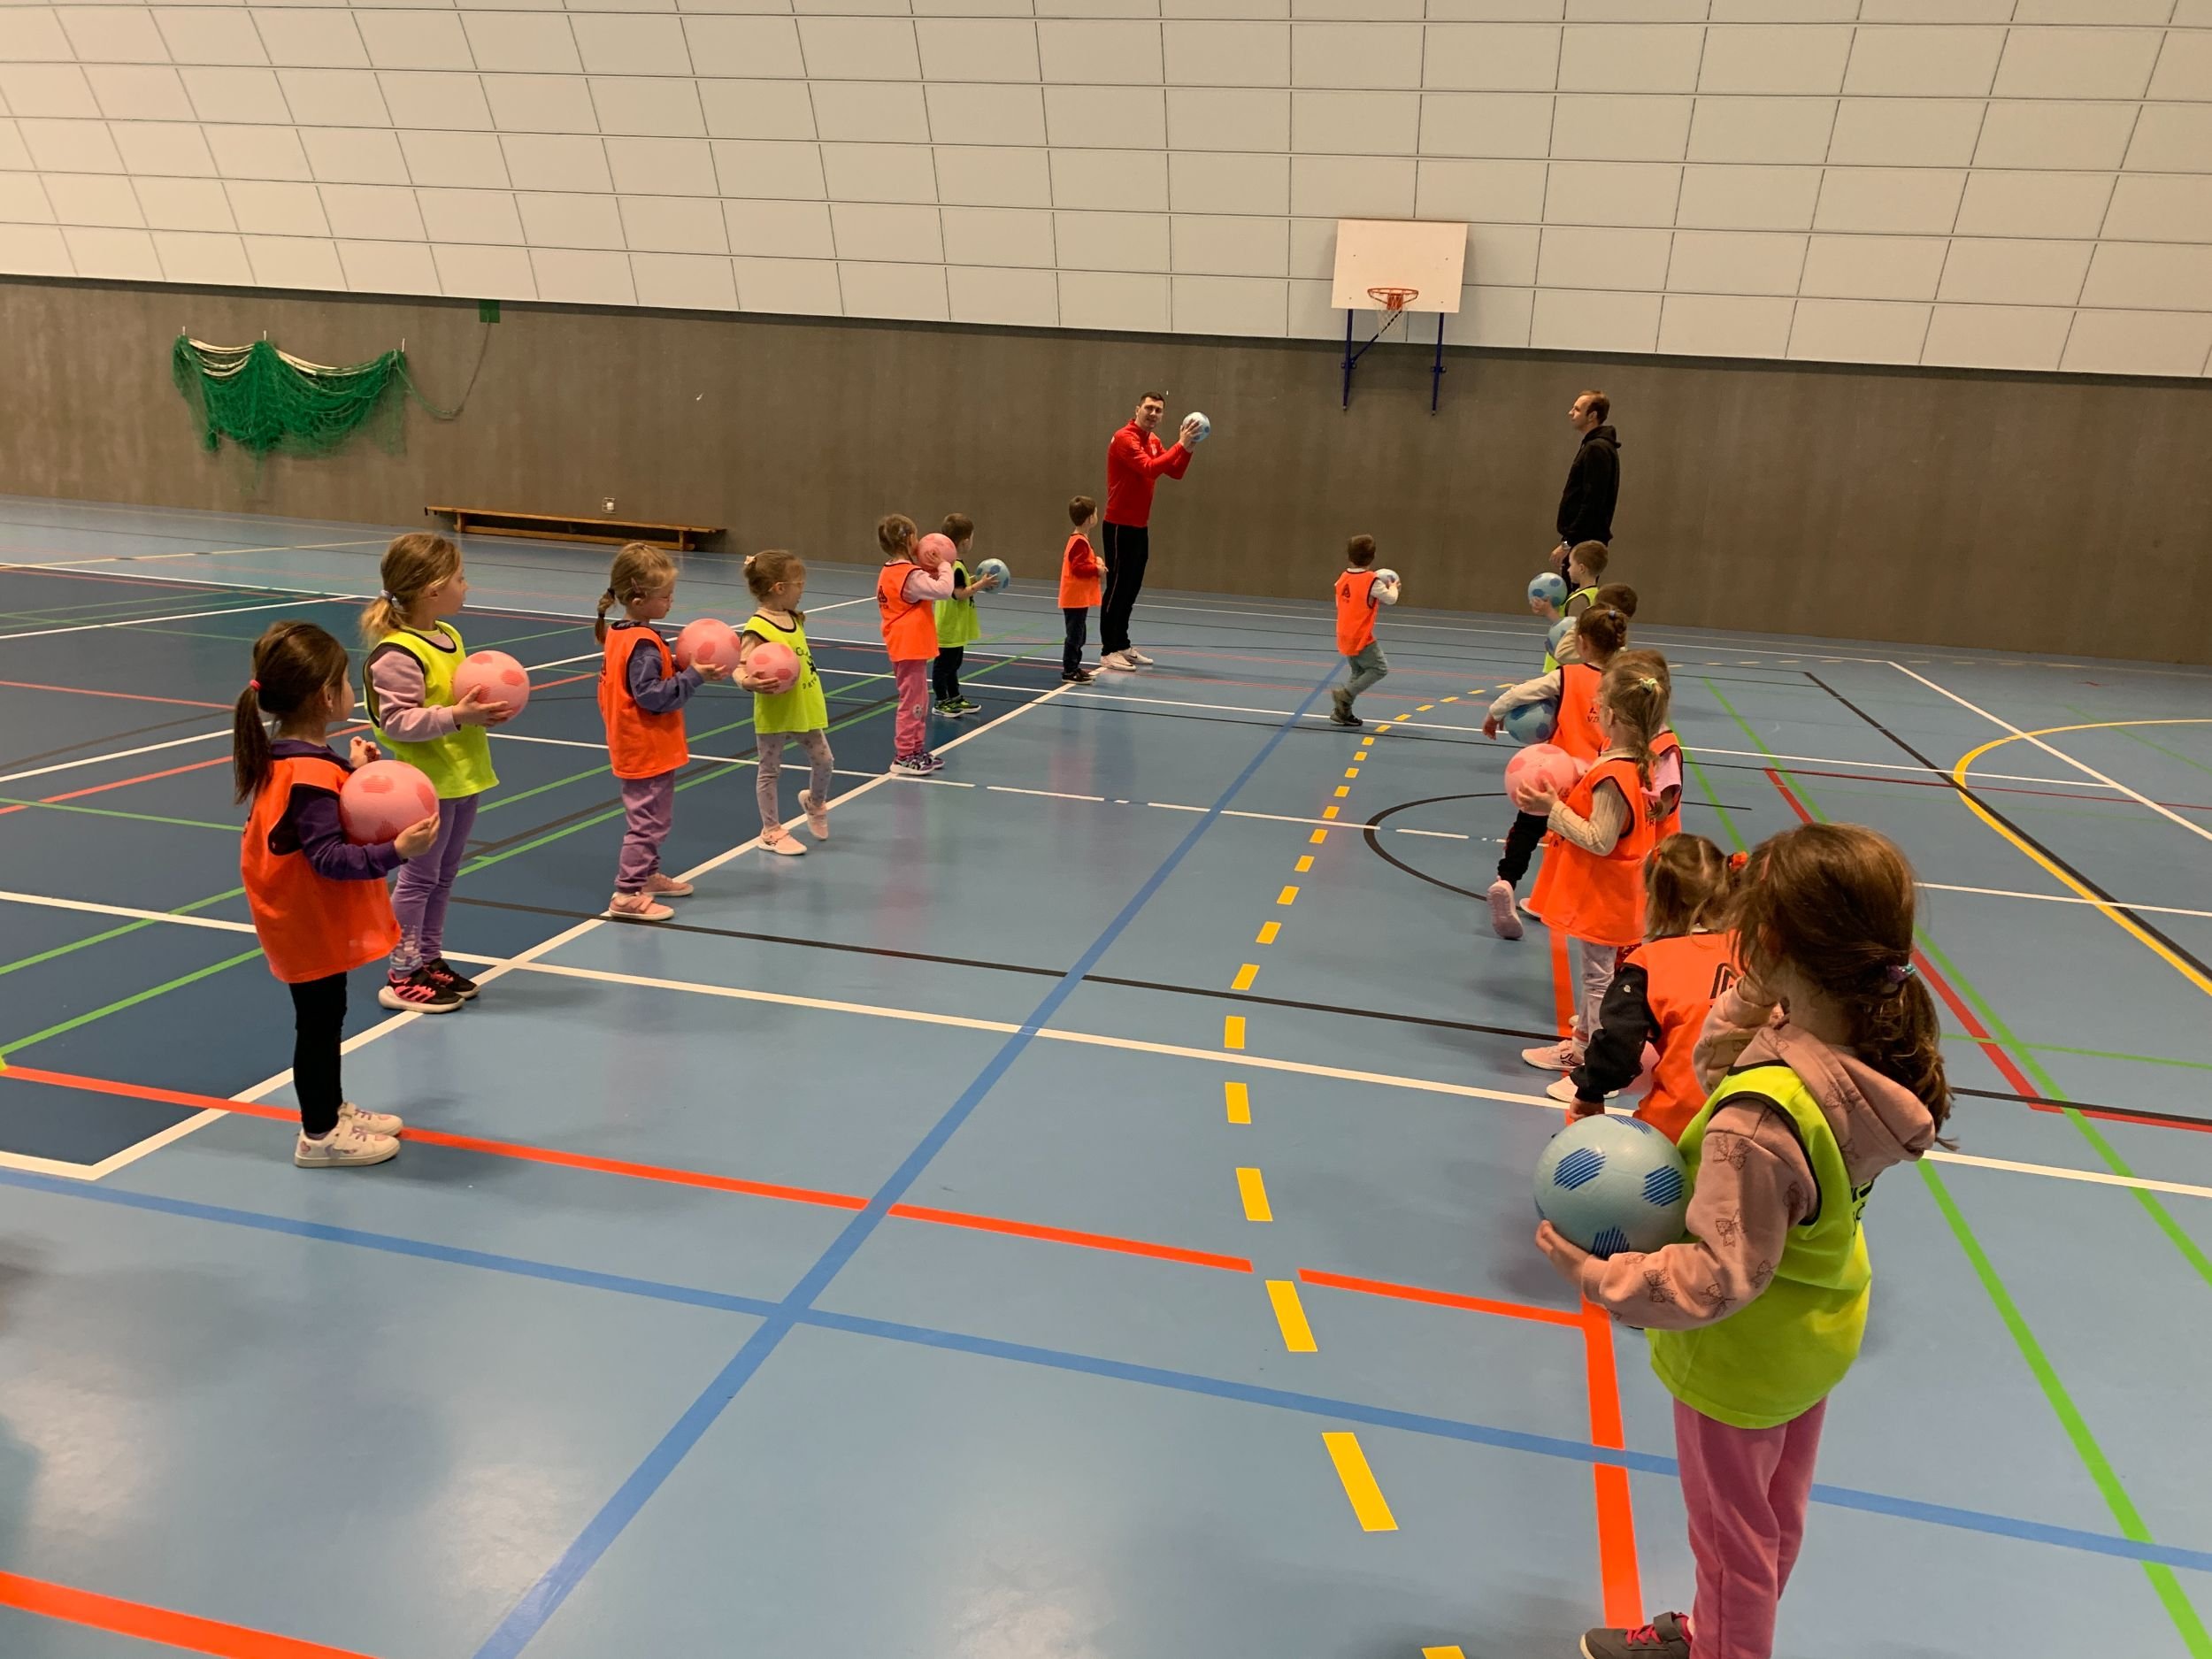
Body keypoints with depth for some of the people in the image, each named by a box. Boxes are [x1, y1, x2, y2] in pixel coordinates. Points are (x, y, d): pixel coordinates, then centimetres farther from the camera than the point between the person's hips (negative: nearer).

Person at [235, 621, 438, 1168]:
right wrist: (395, 852, -38)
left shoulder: (288, 757, 4)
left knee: (324, 1017, 22)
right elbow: (328, 857, -31)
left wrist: (353, 773, 10)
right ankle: (320, 1136, 15)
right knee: (319, 1021, 2)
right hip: (311, 925, -10)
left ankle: (333, 1111, 37)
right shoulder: (311, 774, -27)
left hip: (315, 922, 10)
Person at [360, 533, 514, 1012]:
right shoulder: (397, 654, -20)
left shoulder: (450, 637, 10)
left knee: (444, 876, 17)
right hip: (429, 783, -9)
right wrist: (457, 716, -27)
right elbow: (399, 721, -24)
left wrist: (486, 707, 3)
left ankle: (429, 959, 29)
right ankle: (402, 976, 10)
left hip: (464, 775, 9)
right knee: (418, 878, 0)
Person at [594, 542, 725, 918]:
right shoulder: (644, 643, -24)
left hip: (637, 747, 10)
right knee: (647, 820, -3)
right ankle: (627, 895, 1)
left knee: (648, 817, 23)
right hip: (648, 750, -10)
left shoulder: (618, 633, 7)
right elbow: (652, 695, -27)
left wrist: (684, 669, 1)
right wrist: (693, 676, -23)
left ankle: (647, 876, 37)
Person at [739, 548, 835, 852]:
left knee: (823, 761, 12)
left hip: (806, 707, 7)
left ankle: (814, 802, 42)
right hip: (774, 711, -7)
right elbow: (741, 668, -23)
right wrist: (749, 681, -42)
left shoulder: (796, 620, 5)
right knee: (770, 770, 8)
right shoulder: (757, 628, -20)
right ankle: (772, 831, 19)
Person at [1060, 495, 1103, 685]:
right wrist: (1096, 569, -16)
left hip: (1080, 598, 11)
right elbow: (1078, 568, -24)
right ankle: (1069, 672, -3)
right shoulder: (1080, 542, -19)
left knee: (1078, 634, 17)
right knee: (1075, 635, -6)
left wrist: (1095, 561, 3)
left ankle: (1074, 667, 25)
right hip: (1076, 598, -11)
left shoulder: (1080, 540, 13)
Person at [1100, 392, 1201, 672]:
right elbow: (1149, 469, -28)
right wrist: (1181, 445, -27)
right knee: (1117, 588, -6)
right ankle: (1109, 652, -3)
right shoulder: (1125, 438, -15)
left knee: (1131, 589, 13)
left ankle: (1122, 645, 21)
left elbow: (1176, 472, 10)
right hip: (1120, 525, -9)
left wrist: (1187, 447, -5)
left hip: (1140, 526, 9)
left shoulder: (1153, 441, 13)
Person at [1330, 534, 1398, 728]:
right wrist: (1392, 587, 15)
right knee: (1380, 668, 4)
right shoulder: (1371, 580, -16)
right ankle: (1345, 694, -6)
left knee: (1358, 672, 19)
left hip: (1345, 637, 7)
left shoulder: (1343, 578, 3)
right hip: (1361, 639, -7)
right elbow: (1390, 599, -7)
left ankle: (1342, 712, 15)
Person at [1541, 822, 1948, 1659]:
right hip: (1818, 1332, 8)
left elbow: (1721, 1273, -34)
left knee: (1731, 1534, 20)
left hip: (1741, 1361, -8)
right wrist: (1752, 1004, -15)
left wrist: (1604, 1278, -28)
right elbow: (1720, 1069, 0)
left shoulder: (1760, 1117, -41)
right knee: (1774, 1517, 31)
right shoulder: (1872, 1050, -16)